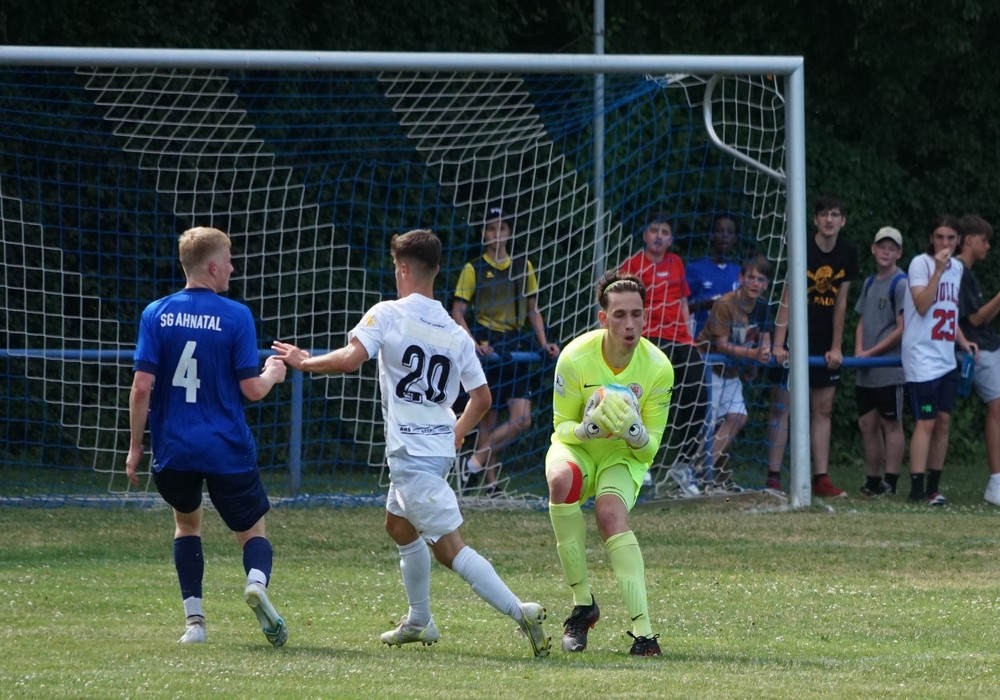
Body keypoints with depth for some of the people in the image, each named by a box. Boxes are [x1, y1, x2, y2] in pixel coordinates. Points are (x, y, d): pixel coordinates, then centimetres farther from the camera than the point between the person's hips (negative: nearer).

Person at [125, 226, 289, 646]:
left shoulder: (156, 314, 0)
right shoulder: (236, 316, -6)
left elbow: (142, 386, -5)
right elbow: (251, 389, -7)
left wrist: (135, 446, 4)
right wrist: (273, 374, 16)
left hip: (172, 449, 2)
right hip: (227, 450, -2)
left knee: (187, 522, 26)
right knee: (252, 531, 12)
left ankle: (194, 619, 12)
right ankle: (257, 582, -24)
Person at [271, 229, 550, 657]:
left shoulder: (388, 314, -10)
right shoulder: (455, 333, 8)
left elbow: (351, 359, -22)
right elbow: (482, 397, 10)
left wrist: (303, 363, -5)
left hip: (411, 454, -8)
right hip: (439, 446, 8)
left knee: (449, 548, -9)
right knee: (399, 525, 28)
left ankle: (520, 612, -21)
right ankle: (419, 622, 35)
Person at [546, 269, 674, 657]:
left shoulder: (658, 367, -16)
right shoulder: (575, 357, -18)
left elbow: (650, 448, -9)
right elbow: (562, 426, -8)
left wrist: (633, 431, -33)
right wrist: (589, 428, -31)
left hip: (625, 455, 0)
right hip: (576, 447, 0)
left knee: (611, 514, -31)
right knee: (561, 479, -36)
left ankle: (642, 631, -34)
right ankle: (582, 602, -25)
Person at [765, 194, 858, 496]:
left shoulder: (848, 253, 1)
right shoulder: (803, 251, -14)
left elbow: (840, 302, 6)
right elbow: (787, 299, -16)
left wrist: (836, 347, 4)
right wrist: (778, 345, -22)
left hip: (824, 344, 5)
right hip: (794, 341, -5)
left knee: (823, 409, 6)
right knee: (782, 406, -7)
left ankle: (821, 479, 9)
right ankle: (773, 478, -8)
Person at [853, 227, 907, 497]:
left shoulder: (900, 284, -8)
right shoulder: (870, 283, 15)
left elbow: (902, 330, -12)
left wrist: (871, 353, -9)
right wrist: (858, 349, 1)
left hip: (889, 370, -8)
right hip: (865, 372, 8)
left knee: (891, 424, -4)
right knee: (867, 424, 9)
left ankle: (890, 482, -2)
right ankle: (872, 480, 17)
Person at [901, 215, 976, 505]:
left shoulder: (957, 267, 13)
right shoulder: (921, 264, -8)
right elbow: (922, 306, -20)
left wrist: (962, 340, 9)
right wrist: (938, 270, -24)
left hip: (946, 358, 7)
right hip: (922, 358, -7)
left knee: (943, 421, 6)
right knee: (926, 422, -11)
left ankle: (933, 488, 11)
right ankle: (917, 490, -12)